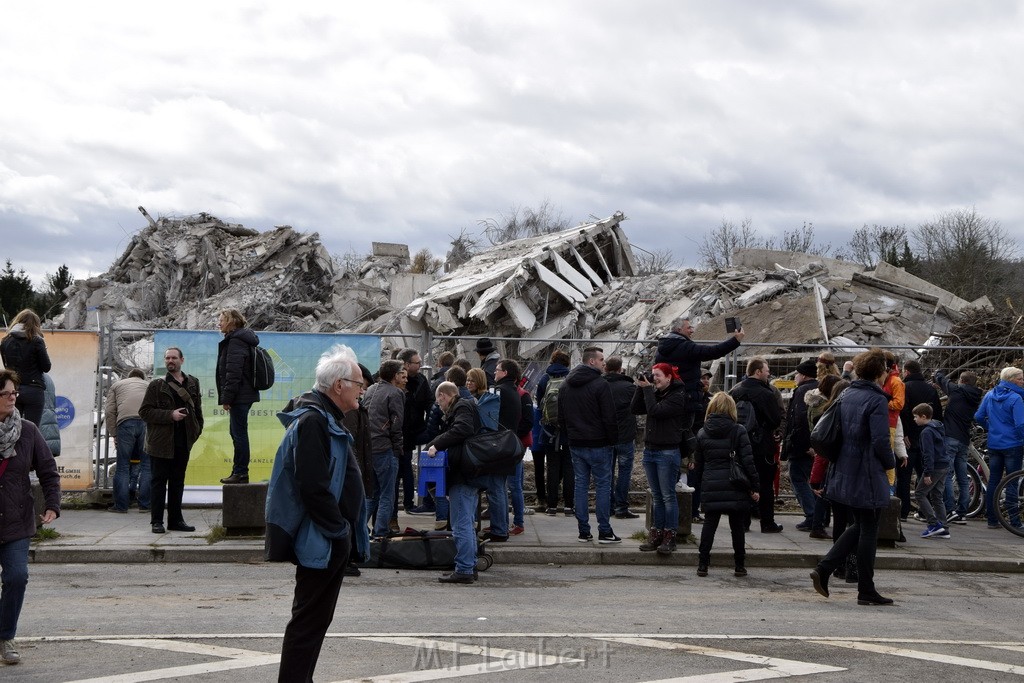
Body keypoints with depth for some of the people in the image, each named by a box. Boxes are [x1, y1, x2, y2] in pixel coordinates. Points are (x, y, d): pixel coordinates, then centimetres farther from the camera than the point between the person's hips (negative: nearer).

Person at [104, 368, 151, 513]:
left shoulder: (117, 385, 29)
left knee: (123, 466, 5)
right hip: (147, 423, 1)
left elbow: (109, 412, 16)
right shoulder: (150, 386, 32)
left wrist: (114, 434, 18)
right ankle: (145, 504, 5)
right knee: (147, 465, 7)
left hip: (125, 422, -1)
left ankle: (121, 505, 5)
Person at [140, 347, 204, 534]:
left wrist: (196, 432, 8)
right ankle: (157, 521, 5)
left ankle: (176, 520, 17)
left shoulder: (192, 383, 10)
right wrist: (170, 415, -16)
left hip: (183, 442, 4)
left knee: (178, 482, 10)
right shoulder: (157, 385, -3)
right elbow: (144, 411, -7)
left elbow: (197, 410, 19)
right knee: (159, 482, 0)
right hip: (160, 442, -4)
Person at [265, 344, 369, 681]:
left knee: (317, 619, 17)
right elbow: (313, 489, -25)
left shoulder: (327, 419, 16)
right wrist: (341, 531, -18)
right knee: (309, 621, -4)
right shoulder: (312, 421, -19)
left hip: (334, 541, 11)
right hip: (322, 542, -11)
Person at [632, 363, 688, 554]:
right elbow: (635, 409, 6)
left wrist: (647, 388, -11)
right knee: (656, 496, 10)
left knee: (668, 496, -3)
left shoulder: (677, 395, -9)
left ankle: (670, 536, 1)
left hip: (668, 452, -7)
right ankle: (656, 534, 14)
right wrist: (641, 388, -1)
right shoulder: (655, 392, 12)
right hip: (650, 450, 7)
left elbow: (655, 411, -20)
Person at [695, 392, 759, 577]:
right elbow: (748, 461, -9)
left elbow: (698, 463, 8)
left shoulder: (702, 433, 3)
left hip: (711, 487, 2)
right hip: (735, 488, -2)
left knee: (709, 524, 8)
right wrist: (754, 487, -4)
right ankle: (739, 565, 14)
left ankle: (703, 564, 5)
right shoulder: (738, 431, -6)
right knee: (737, 526, 9)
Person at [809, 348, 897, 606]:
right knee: (868, 531, 3)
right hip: (867, 477, -8)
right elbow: (881, 441, -20)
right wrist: (891, 462, -2)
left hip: (844, 474, 8)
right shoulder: (876, 400, -15)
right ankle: (866, 591, 11)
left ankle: (823, 569, 8)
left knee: (859, 526, 19)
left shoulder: (847, 395, 9)